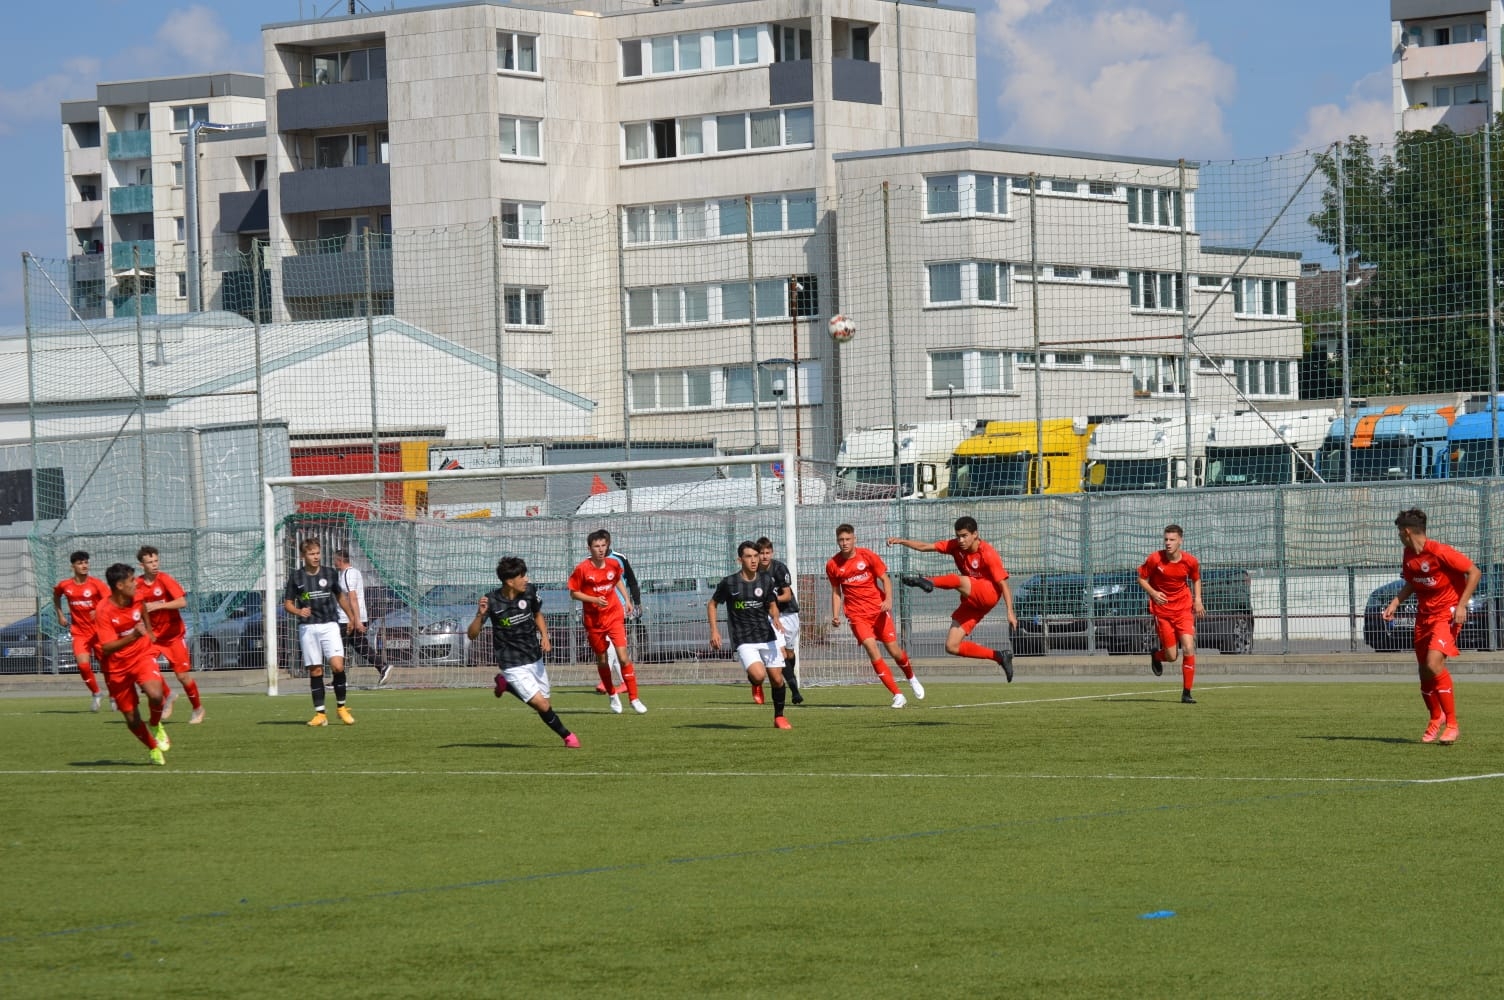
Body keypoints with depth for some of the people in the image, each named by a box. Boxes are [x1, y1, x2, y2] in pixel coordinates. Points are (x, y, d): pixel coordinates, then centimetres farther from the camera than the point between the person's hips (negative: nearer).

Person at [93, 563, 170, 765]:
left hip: (142, 655, 2)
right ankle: (153, 748, 30)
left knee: (155, 694, -28)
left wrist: (149, 633, 27)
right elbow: (107, 648, -30)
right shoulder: (103, 612, -23)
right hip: (117, 666, -2)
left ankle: (155, 726, 4)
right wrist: (133, 636, -44)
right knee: (132, 719, 3)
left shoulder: (137, 598, -8)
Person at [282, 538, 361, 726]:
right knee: (315, 671, 0)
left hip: (329, 625, 0)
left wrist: (352, 618, 27)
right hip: (307, 628, 0)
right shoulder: (296, 577, 3)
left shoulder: (329, 575, 7)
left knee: (337, 665, -14)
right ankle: (320, 713, 6)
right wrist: (298, 611, -15)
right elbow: (287, 603, 6)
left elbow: (340, 596, 22)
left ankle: (341, 707, 3)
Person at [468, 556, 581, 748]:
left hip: (534, 658, 5)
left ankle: (505, 684, 33)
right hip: (513, 665, -5)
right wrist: (480, 615, -34)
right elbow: (472, 635, -15)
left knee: (543, 702, 13)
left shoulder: (529, 591, -6)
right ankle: (567, 736, 9)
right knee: (542, 706, -15)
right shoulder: (492, 602, -19)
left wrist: (544, 636, -1)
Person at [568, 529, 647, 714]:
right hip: (594, 621, -1)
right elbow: (574, 593, -7)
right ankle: (613, 696, 31)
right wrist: (593, 600, -20)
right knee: (601, 660, 10)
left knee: (623, 657, -10)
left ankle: (634, 699, -6)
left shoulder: (614, 565, -2)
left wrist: (627, 600, 11)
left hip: (614, 617, 1)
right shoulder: (582, 569, -12)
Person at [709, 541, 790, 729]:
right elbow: (711, 604, 8)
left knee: (777, 679, 1)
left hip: (767, 636, 3)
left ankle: (779, 717, 22)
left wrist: (775, 618, -6)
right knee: (759, 675, -24)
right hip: (744, 640, -3)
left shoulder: (766, 580, 3)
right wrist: (714, 631, 0)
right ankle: (755, 685, 14)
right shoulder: (729, 583, -6)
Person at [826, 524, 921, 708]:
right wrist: (835, 616, 0)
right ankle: (897, 695, -11)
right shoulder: (832, 565, 1)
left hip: (878, 609, 0)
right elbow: (836, 592, 12)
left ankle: (911, 678, 35)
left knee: (894, 650, 1)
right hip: (857, 614, 0)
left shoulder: (867, 556, -4)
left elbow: (885, 579, 0)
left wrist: (888, 599, -18)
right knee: (872, 651, -17)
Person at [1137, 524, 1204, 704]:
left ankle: (1186, 693, -4)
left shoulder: (1190, 561, -5)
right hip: (1162, 610, -1)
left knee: (1189, 648, -14)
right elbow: (1141, 578, 2)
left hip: (1183, 608, 1)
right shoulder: (1155, 559, -11)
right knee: (1172, 656, -1)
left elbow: (1196, 579, 15)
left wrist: (1197, 599, 1)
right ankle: (1156, 656, 38)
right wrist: (1153, 593, -15)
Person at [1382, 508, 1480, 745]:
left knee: (1434, 663, -24)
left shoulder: (1440, 552, -20)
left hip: (1447, 614, -8)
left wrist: (1461, 606, -20)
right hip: (1423, 615, 8)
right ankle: (1436, 718, 35)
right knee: (1424, 672, 10)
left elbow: (1474, 572, -17)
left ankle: (1451, 724, -16)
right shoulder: (1408, 555, 5)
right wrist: (1395, 604, 6)